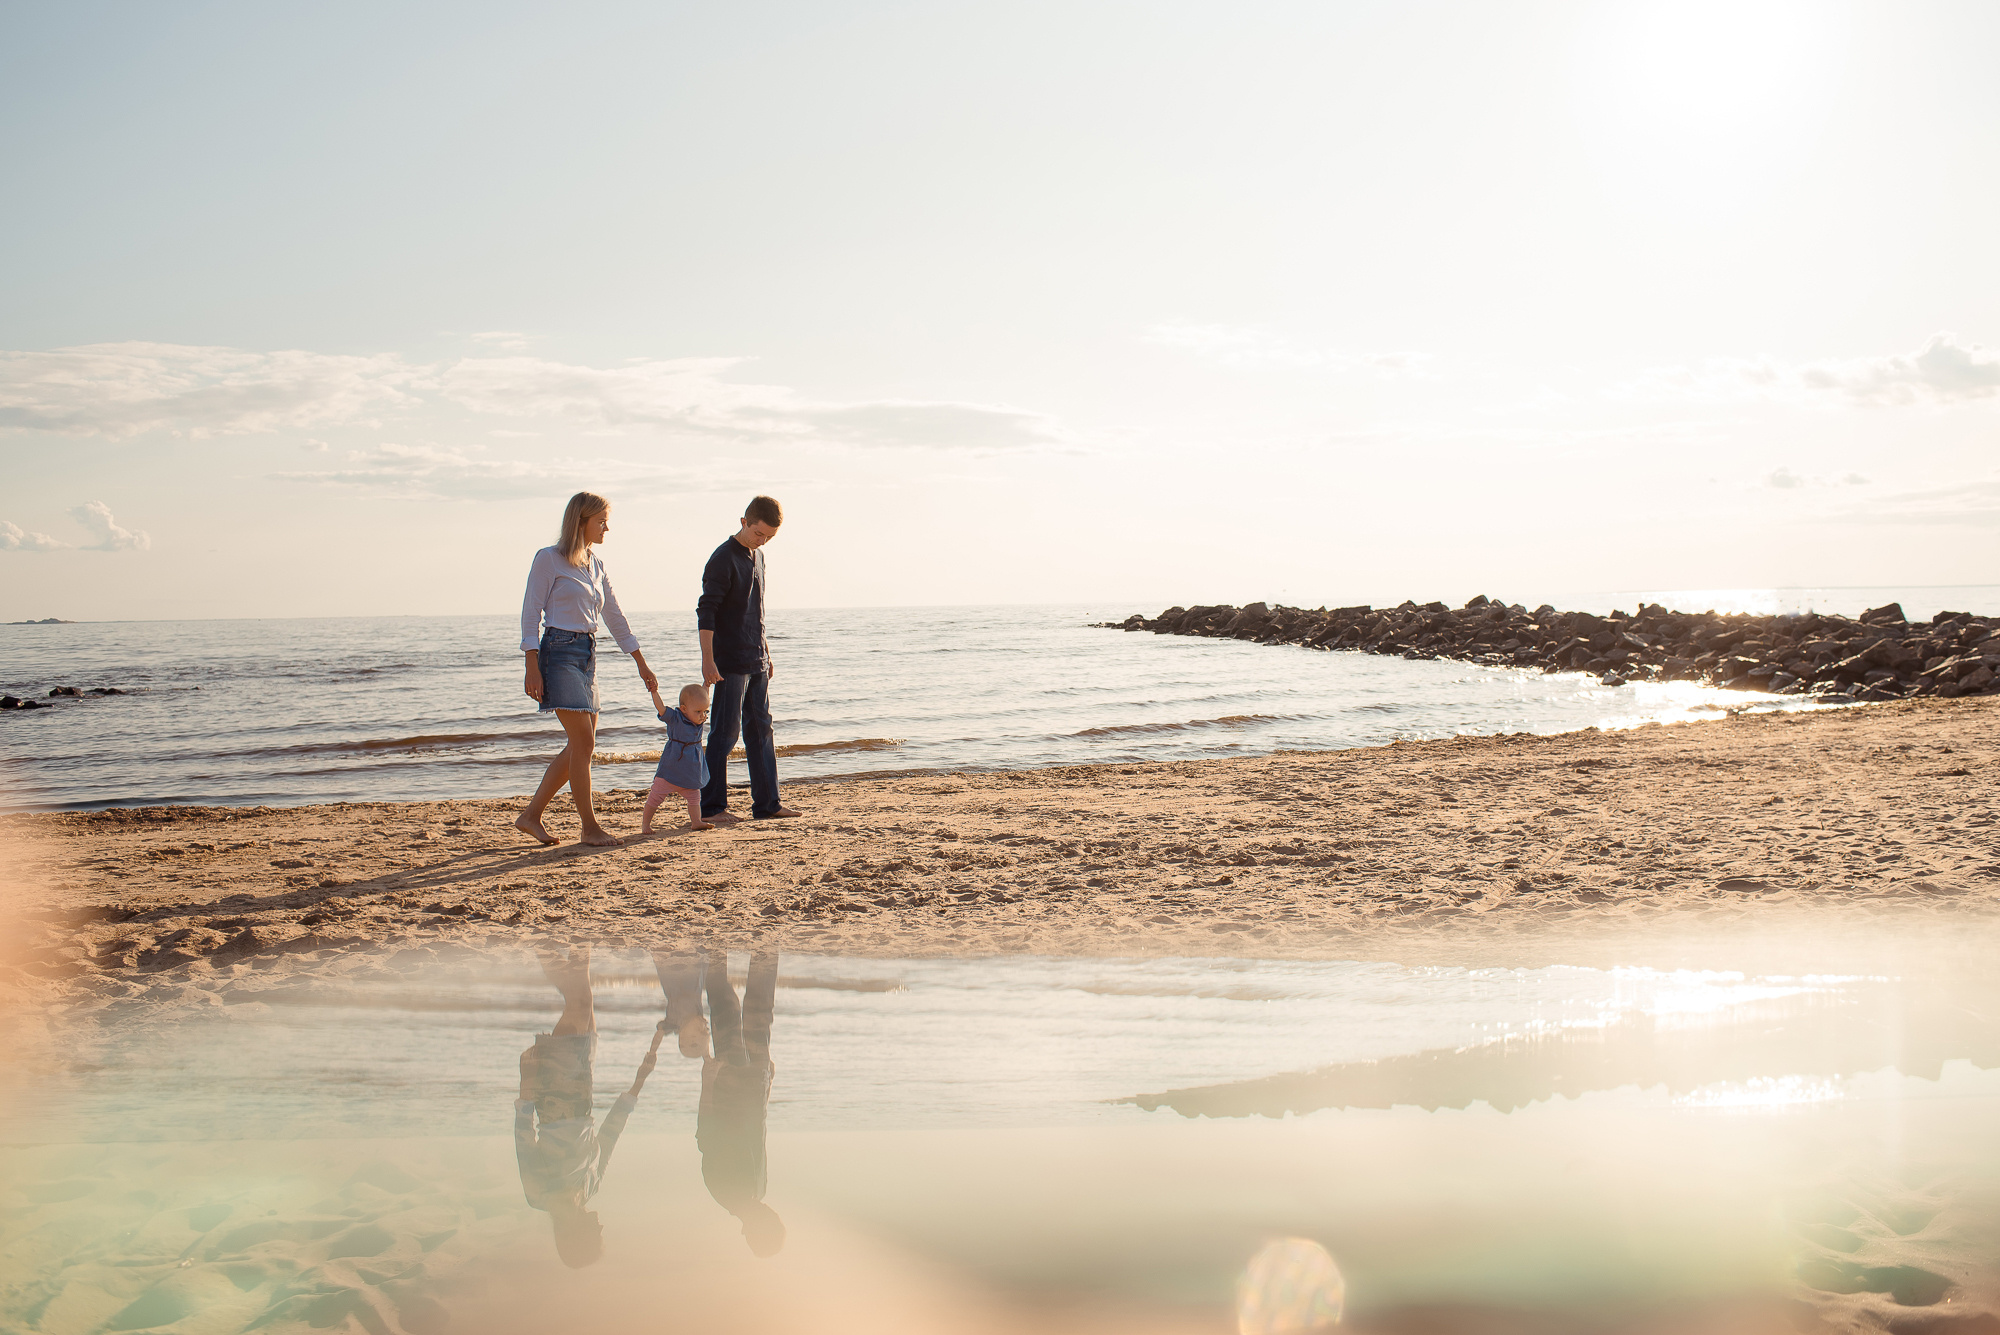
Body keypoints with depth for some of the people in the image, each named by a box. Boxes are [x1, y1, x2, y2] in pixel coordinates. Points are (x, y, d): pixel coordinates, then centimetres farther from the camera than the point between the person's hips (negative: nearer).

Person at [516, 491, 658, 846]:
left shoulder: (595, 565, 16)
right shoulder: (549, 559, -5)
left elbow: (615, 618, 21)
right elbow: (531, 614, -7)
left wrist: (642, 666, 21)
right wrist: (532, 669, -14)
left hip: (587, 655, 8)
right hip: (559, 652, -8)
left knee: (581, 746, 6)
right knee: (584, 742, -9)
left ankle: (531, 816, 15)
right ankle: (589, 827, -1)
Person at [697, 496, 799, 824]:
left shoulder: (758, 557, 13)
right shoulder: (723, 559, -12)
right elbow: (706, 612, -16)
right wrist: (708, 660, -22)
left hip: (756, 661, 8)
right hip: (730, 662, -8)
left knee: (761, 729, 10)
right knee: (725, 732, -5)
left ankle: (767, 803, 15)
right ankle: (712, 806, 1)